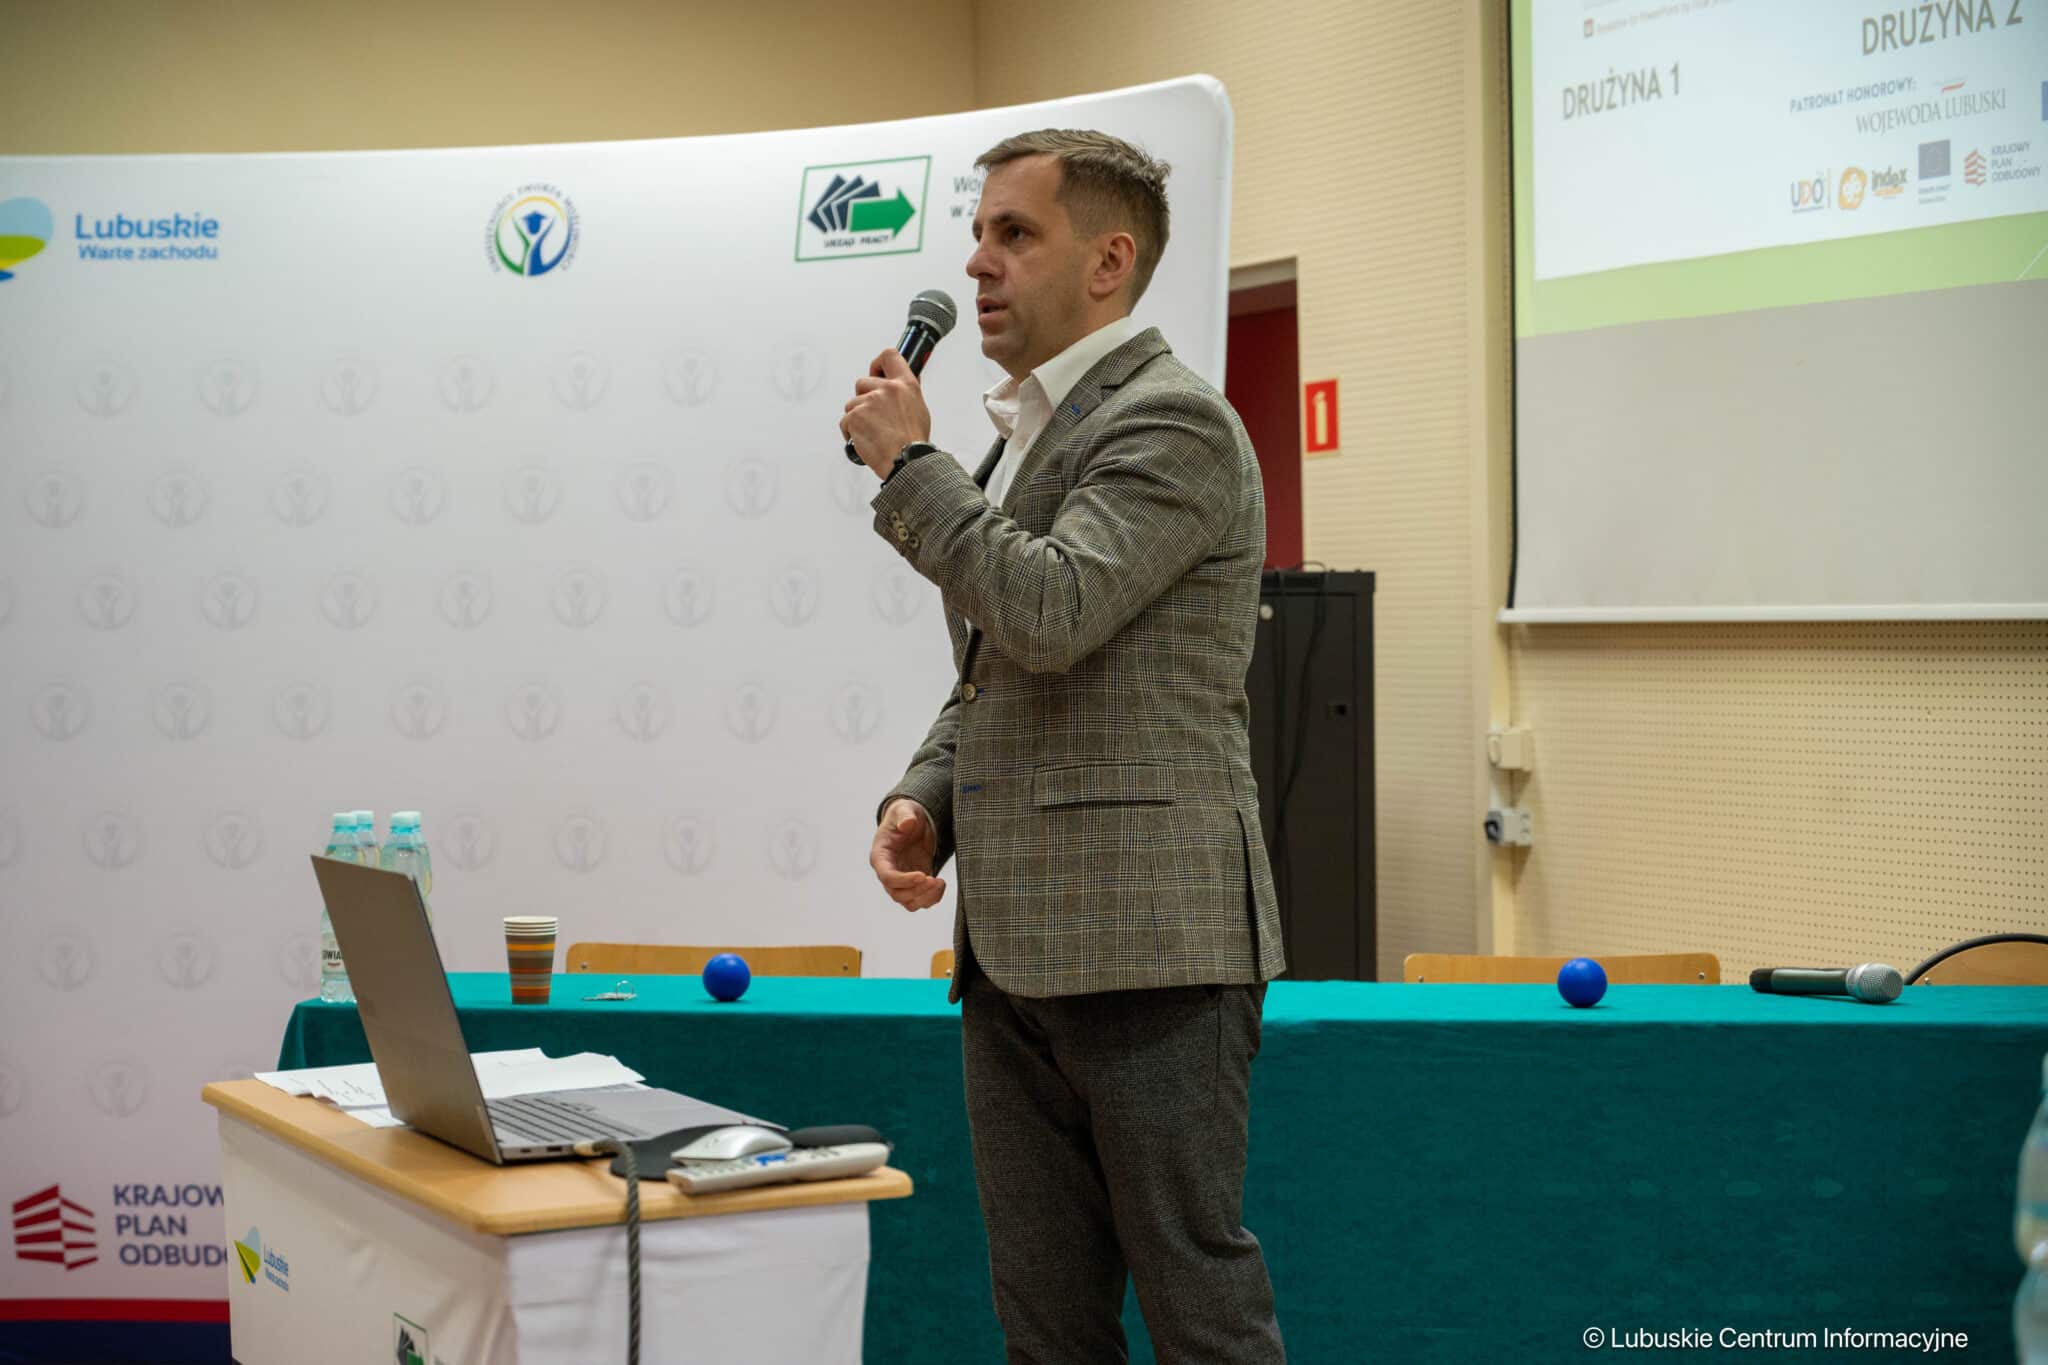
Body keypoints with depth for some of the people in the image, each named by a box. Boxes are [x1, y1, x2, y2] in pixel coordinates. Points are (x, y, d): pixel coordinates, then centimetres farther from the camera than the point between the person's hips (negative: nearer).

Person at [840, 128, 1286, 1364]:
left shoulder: (1172, 421, -9)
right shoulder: (1025, 432, 19)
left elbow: (1050, 613, -24)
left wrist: (908, 463, -12)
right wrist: (922, 801, 6)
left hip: (1147, 938, -9)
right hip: (1015, 942, 9)